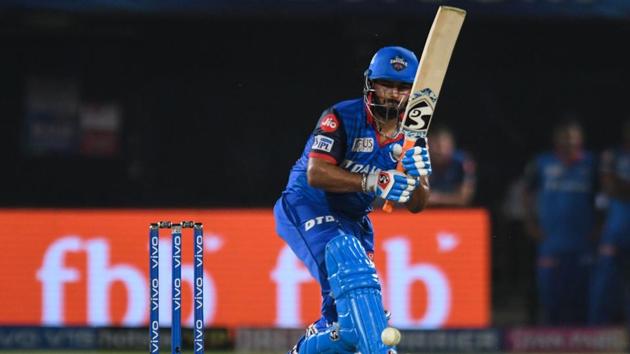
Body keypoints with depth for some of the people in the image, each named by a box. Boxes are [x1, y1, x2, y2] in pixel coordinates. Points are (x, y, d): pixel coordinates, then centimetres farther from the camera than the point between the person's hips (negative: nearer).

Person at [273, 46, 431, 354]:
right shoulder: (342, 118, -16)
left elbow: (416, 205, -3)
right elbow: (316, 173, -29)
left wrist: (416, 177, -26)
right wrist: (372, 182, -40)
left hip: (353, 221, 7)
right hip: (307, 208, -7)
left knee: (349, 322, 3)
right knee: (350, 265, -34)